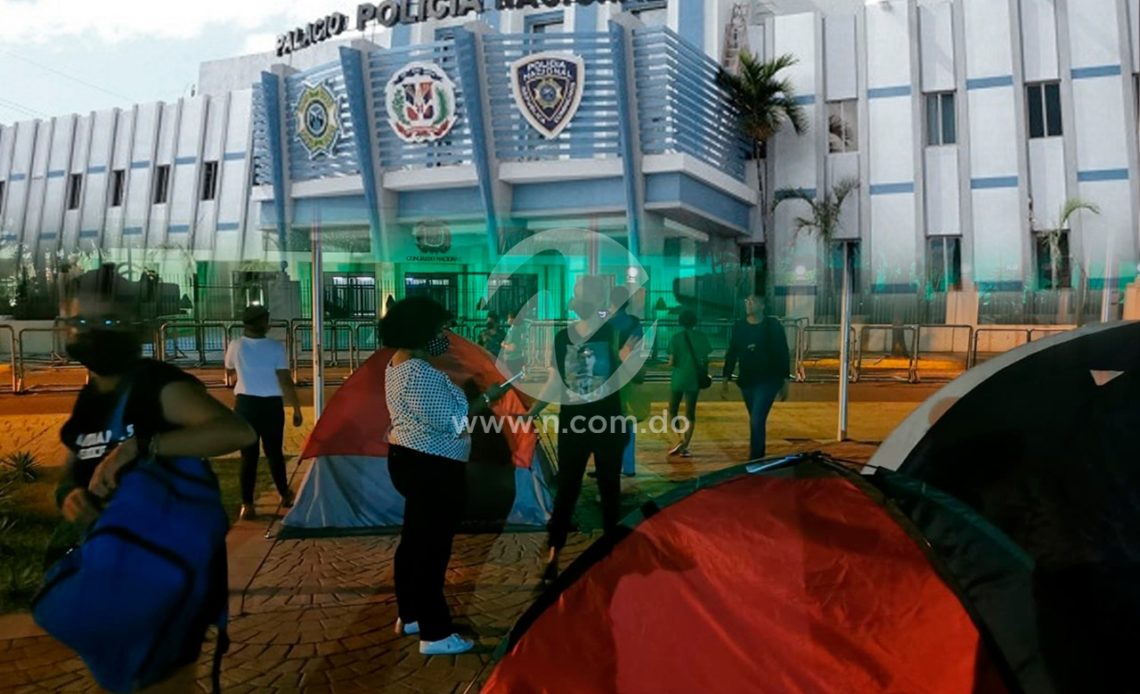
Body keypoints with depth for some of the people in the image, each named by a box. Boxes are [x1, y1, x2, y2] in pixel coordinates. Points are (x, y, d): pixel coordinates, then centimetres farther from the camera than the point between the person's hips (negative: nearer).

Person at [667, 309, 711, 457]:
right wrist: (705, 374, 19)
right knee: (690, 413, 8)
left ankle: (681, 440, -2)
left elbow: (672, 361, -10)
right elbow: (706, 359, 4)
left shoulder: (676, 337, -7)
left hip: (678, 379, -2)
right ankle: (684, 445, 3)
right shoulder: (701, 337, 0)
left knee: (672, 411, 13)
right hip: (694, 379, 2)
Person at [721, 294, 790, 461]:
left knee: (757, 421, -14)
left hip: (768, 381, -4)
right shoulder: (739, 327, 4)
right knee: (755, 422, 14)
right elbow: (731, 354, 6)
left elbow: (783, 354, -2)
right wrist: (725, 379, 1)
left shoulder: (773, 326, -5)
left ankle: (754, 460, -11)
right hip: (746, 381, 4)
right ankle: (759, 457, 28)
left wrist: (784, 381, -3)